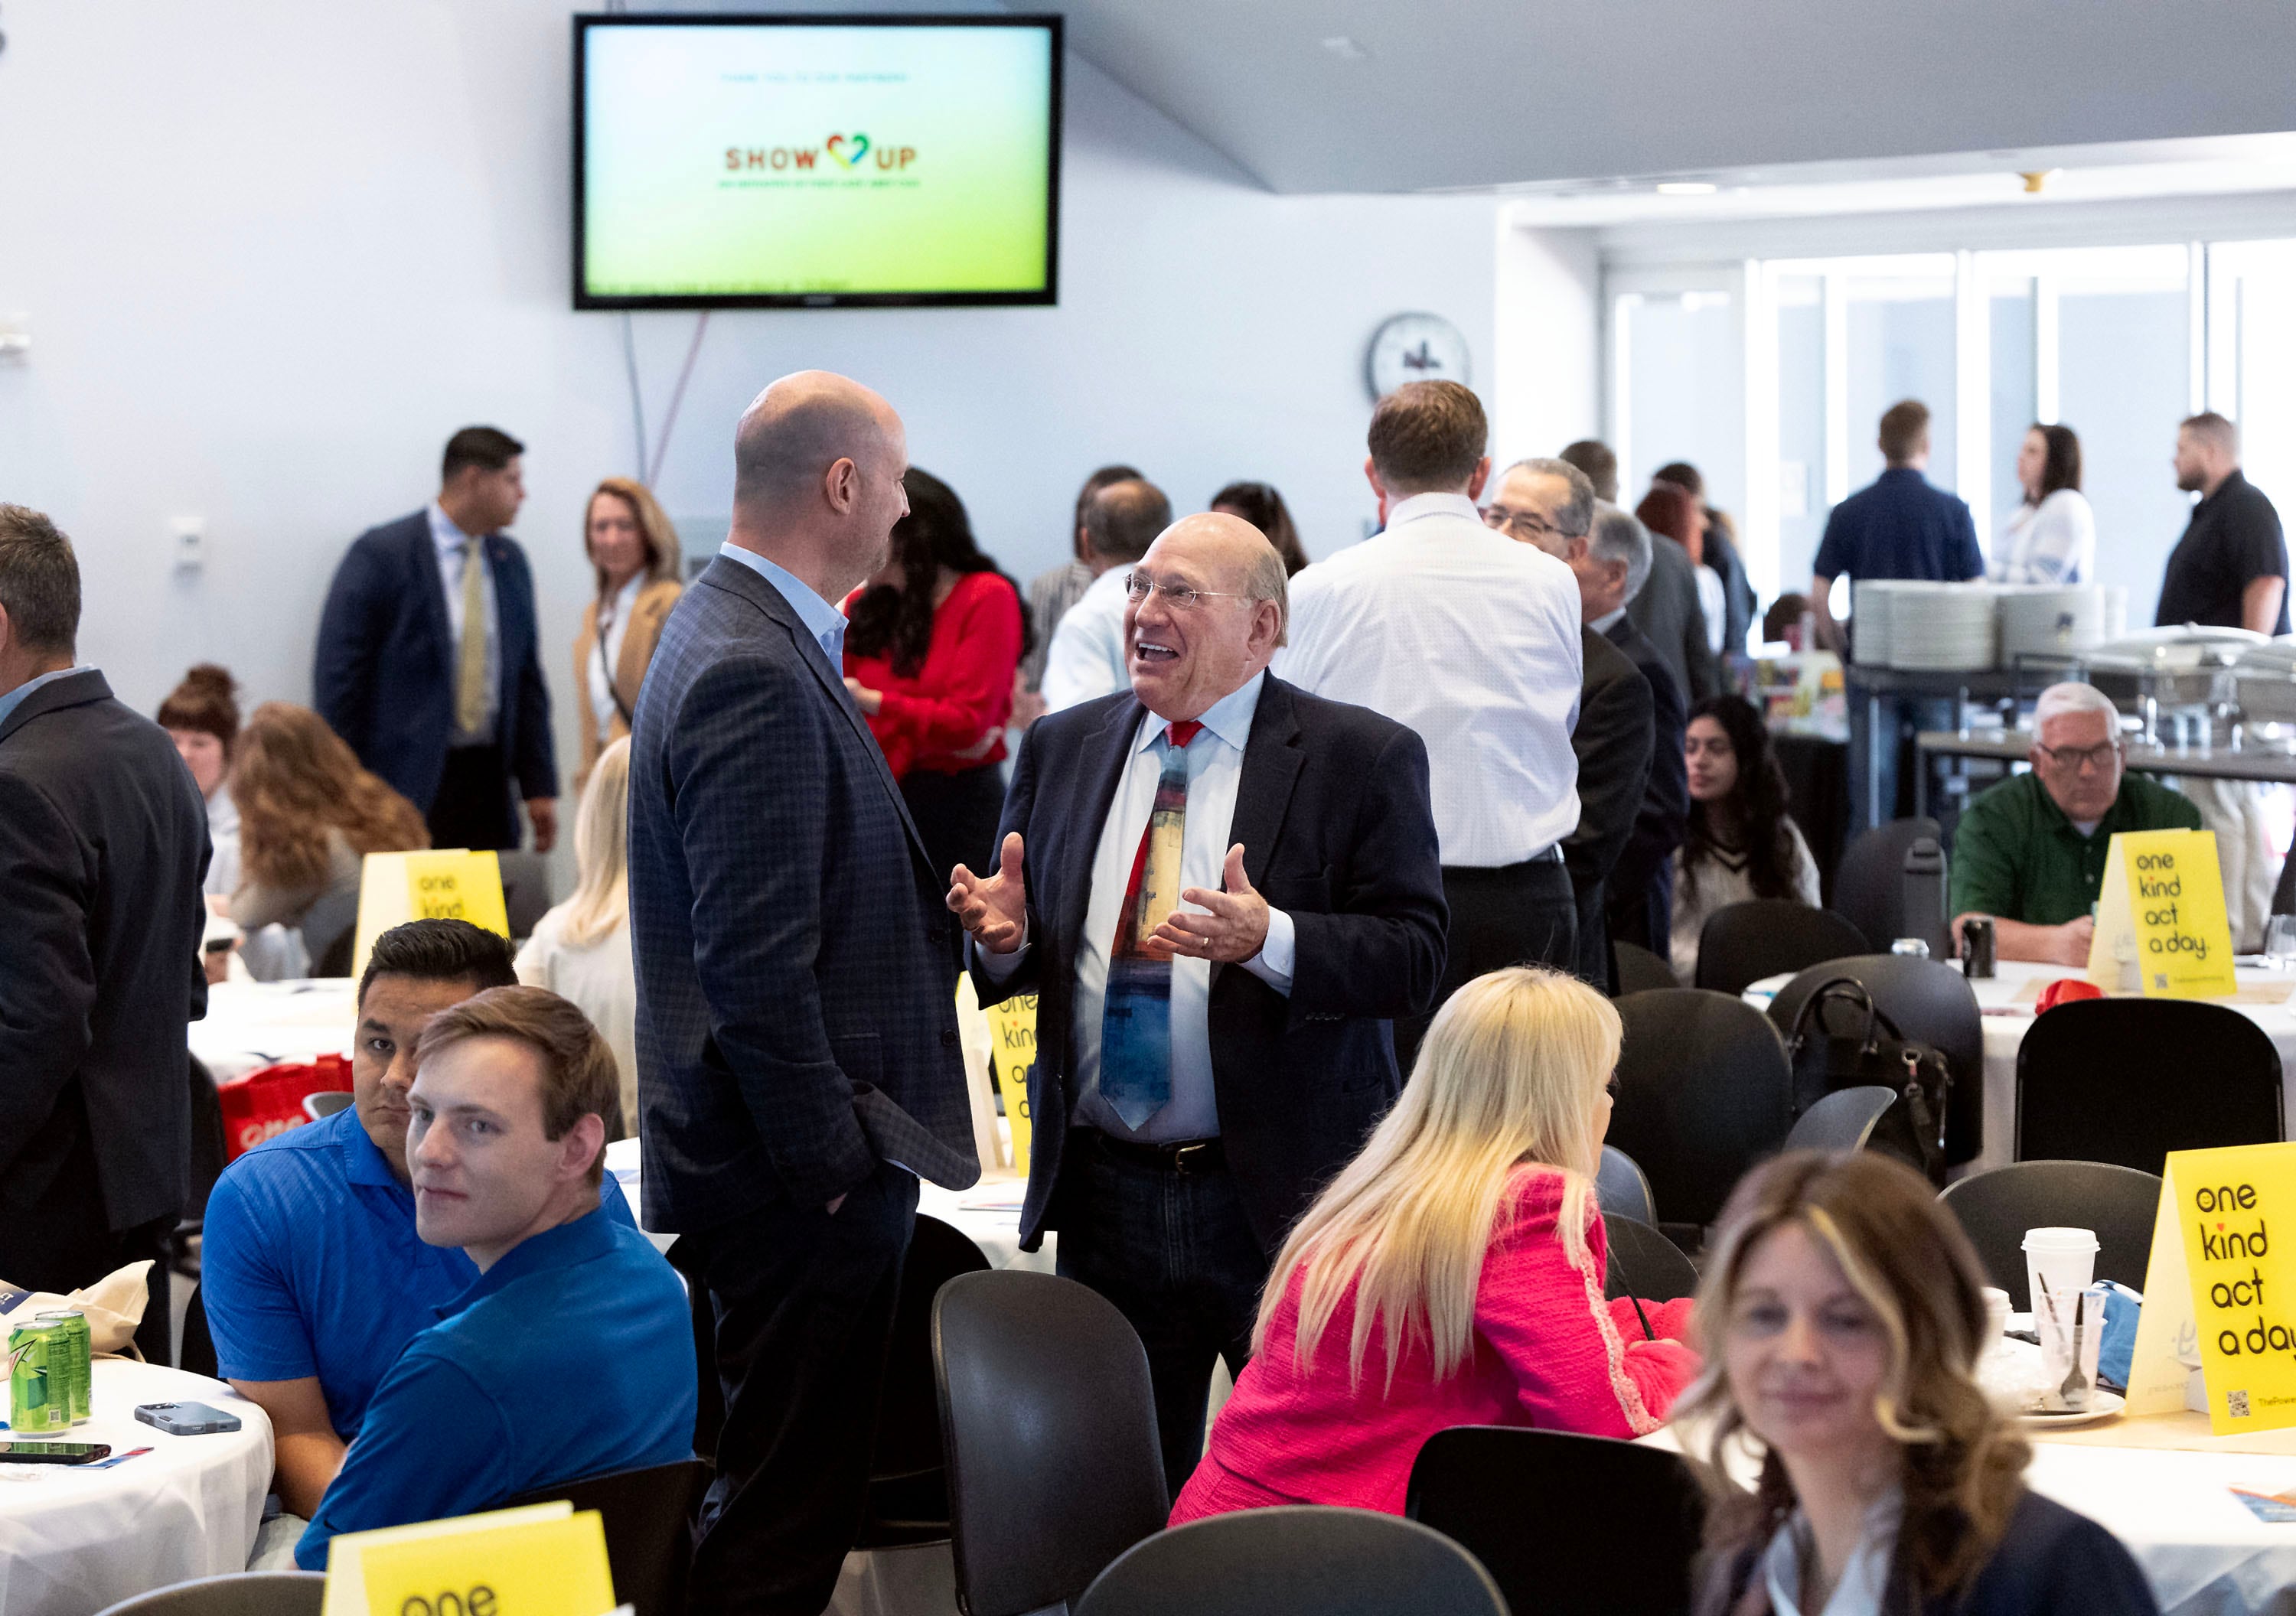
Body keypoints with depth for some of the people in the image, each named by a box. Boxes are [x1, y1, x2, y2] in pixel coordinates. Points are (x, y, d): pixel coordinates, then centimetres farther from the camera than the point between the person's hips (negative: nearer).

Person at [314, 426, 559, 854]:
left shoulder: (510, 560, 13)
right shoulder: (380, 555, -6)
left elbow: (527, 677, 17)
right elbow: (338, 679, -7)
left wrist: (539, 785, 11)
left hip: (488, 781, 6)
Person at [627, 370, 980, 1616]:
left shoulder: (738, 632, 14)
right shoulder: (755, 676, -20)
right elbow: (754, 961, -23)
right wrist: (829, 1159, -18)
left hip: (791, 1159, 11)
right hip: (799, 1182, -11)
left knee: (779, 1498, 16)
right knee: (788, 1513, -4)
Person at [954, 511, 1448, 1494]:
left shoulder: (1362, 759, -3)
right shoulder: (1063, 748, 11)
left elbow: (1412, 956, -10)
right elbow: (1025, 956, 16)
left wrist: (1271, 941, -26)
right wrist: (1004, 936, -8)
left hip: (1286, 1195, -4)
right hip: (1104, 1194, 4)